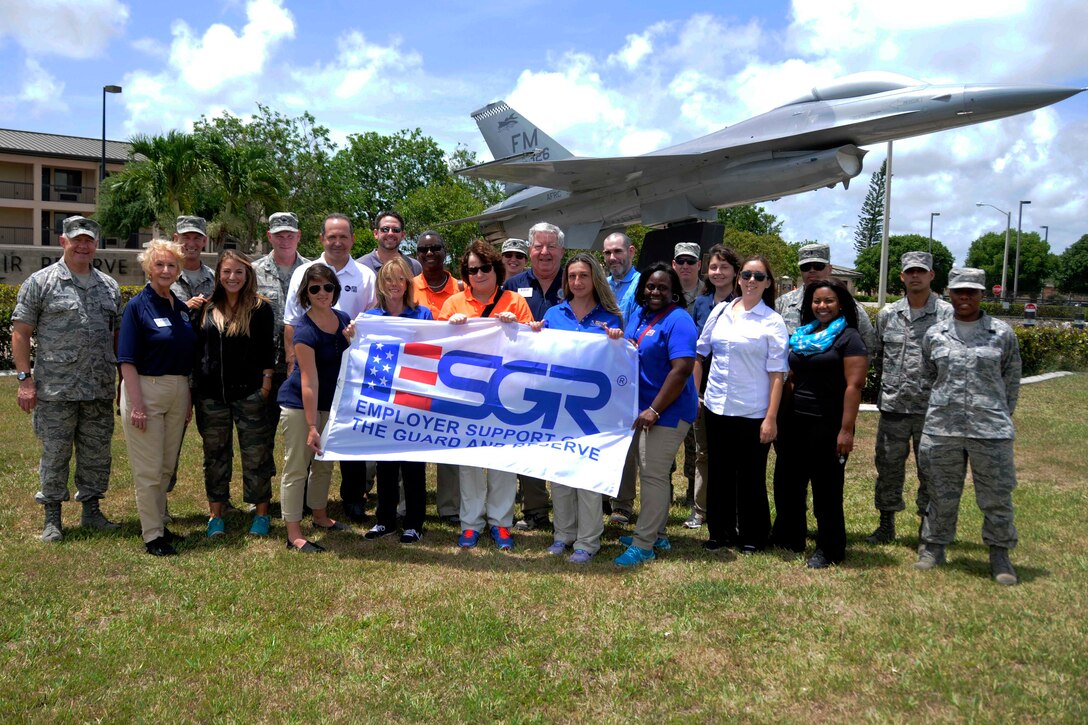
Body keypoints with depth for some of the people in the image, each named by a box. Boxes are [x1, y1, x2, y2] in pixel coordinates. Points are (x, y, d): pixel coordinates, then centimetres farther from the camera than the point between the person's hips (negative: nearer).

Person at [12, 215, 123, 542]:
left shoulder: (109, 286, 13)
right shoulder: (41, 282, 0)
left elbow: (118, 334, 18)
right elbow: (21, 332, -2)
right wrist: (25, 379, -8)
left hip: (100, 390, 4)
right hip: (56, 390, -4)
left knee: (97, 454, 10)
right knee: (55, 454, 4)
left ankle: (91, 510, 24)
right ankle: (52, 518, 17)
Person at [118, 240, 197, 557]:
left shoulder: (183, 308, 9)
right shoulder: (138, 305, -8)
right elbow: (127, 360, -12)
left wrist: (189, 399, 12)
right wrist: (136, 404, -18)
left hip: (179, 392, 6)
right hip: (146, 390, -6)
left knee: (168, 466, 14)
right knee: (149, 469, 0)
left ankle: (158, 523, 27)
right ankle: (152, 535, 9)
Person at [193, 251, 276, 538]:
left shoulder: (260, 308, -1)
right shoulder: (207, 309, 9)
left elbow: (267, 350, -3)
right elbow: (197, 350, 13)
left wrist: (266, 384, -9)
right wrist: (195, 388, 8)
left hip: (249, 393, -3)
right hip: (211, 394, 4)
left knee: (256, 454, 2)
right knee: (215, 454, 11)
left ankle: (261, 512, 15)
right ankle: (215, 514, 21)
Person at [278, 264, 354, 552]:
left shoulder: (343, 320, 0)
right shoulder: (305, 329, -21)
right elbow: (309, 381, -24)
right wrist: (311, 427, -25)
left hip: (329, 402, 7)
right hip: (298, 404, -7)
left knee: (324, 462, 19)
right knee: (296, 467, -1)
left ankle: (320, 516, 38)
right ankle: (294, 535, 5)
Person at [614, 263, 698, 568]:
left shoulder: (678, 320, -14)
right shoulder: (639, 316, 11)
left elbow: (682, 370, -22)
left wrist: (654, 410, -22)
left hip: (667, 412, -9)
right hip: (640, 408, 9)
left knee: (653, 476, -4)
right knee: (651, 474, 17)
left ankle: (643, 544, 4)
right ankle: (656, 534, 30)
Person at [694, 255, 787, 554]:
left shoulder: (773, 322, -6)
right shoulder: (720, 311, 6)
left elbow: (777, 374, -9)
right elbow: (700, 354, 12)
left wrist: (771, 418, -13)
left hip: (753, 413, -4)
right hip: (717, 407, 4)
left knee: (751, 476, 7)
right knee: (719, 472, 13)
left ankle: (753, 536, 23)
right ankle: (720, 531, 27)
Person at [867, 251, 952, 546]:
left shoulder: (947, 314, -3)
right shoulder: (887, 314, 8)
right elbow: (874, 352, 18)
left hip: (932, 408, -3)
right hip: (893, 405, 3)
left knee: (931, 470, 8)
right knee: (888, 466, 10)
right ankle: (886, 525, 25)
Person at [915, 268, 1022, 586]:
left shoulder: (1002, 334, 1)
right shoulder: (934, 335, 4)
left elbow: (1011, 382, 8)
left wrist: (1000, 418, 10)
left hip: (991, 430, -1)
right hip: (942, 428, 1)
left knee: (997, 496, 6)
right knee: (942, 494, 12)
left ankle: (999, 554, 24)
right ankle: (933, 546, 27)